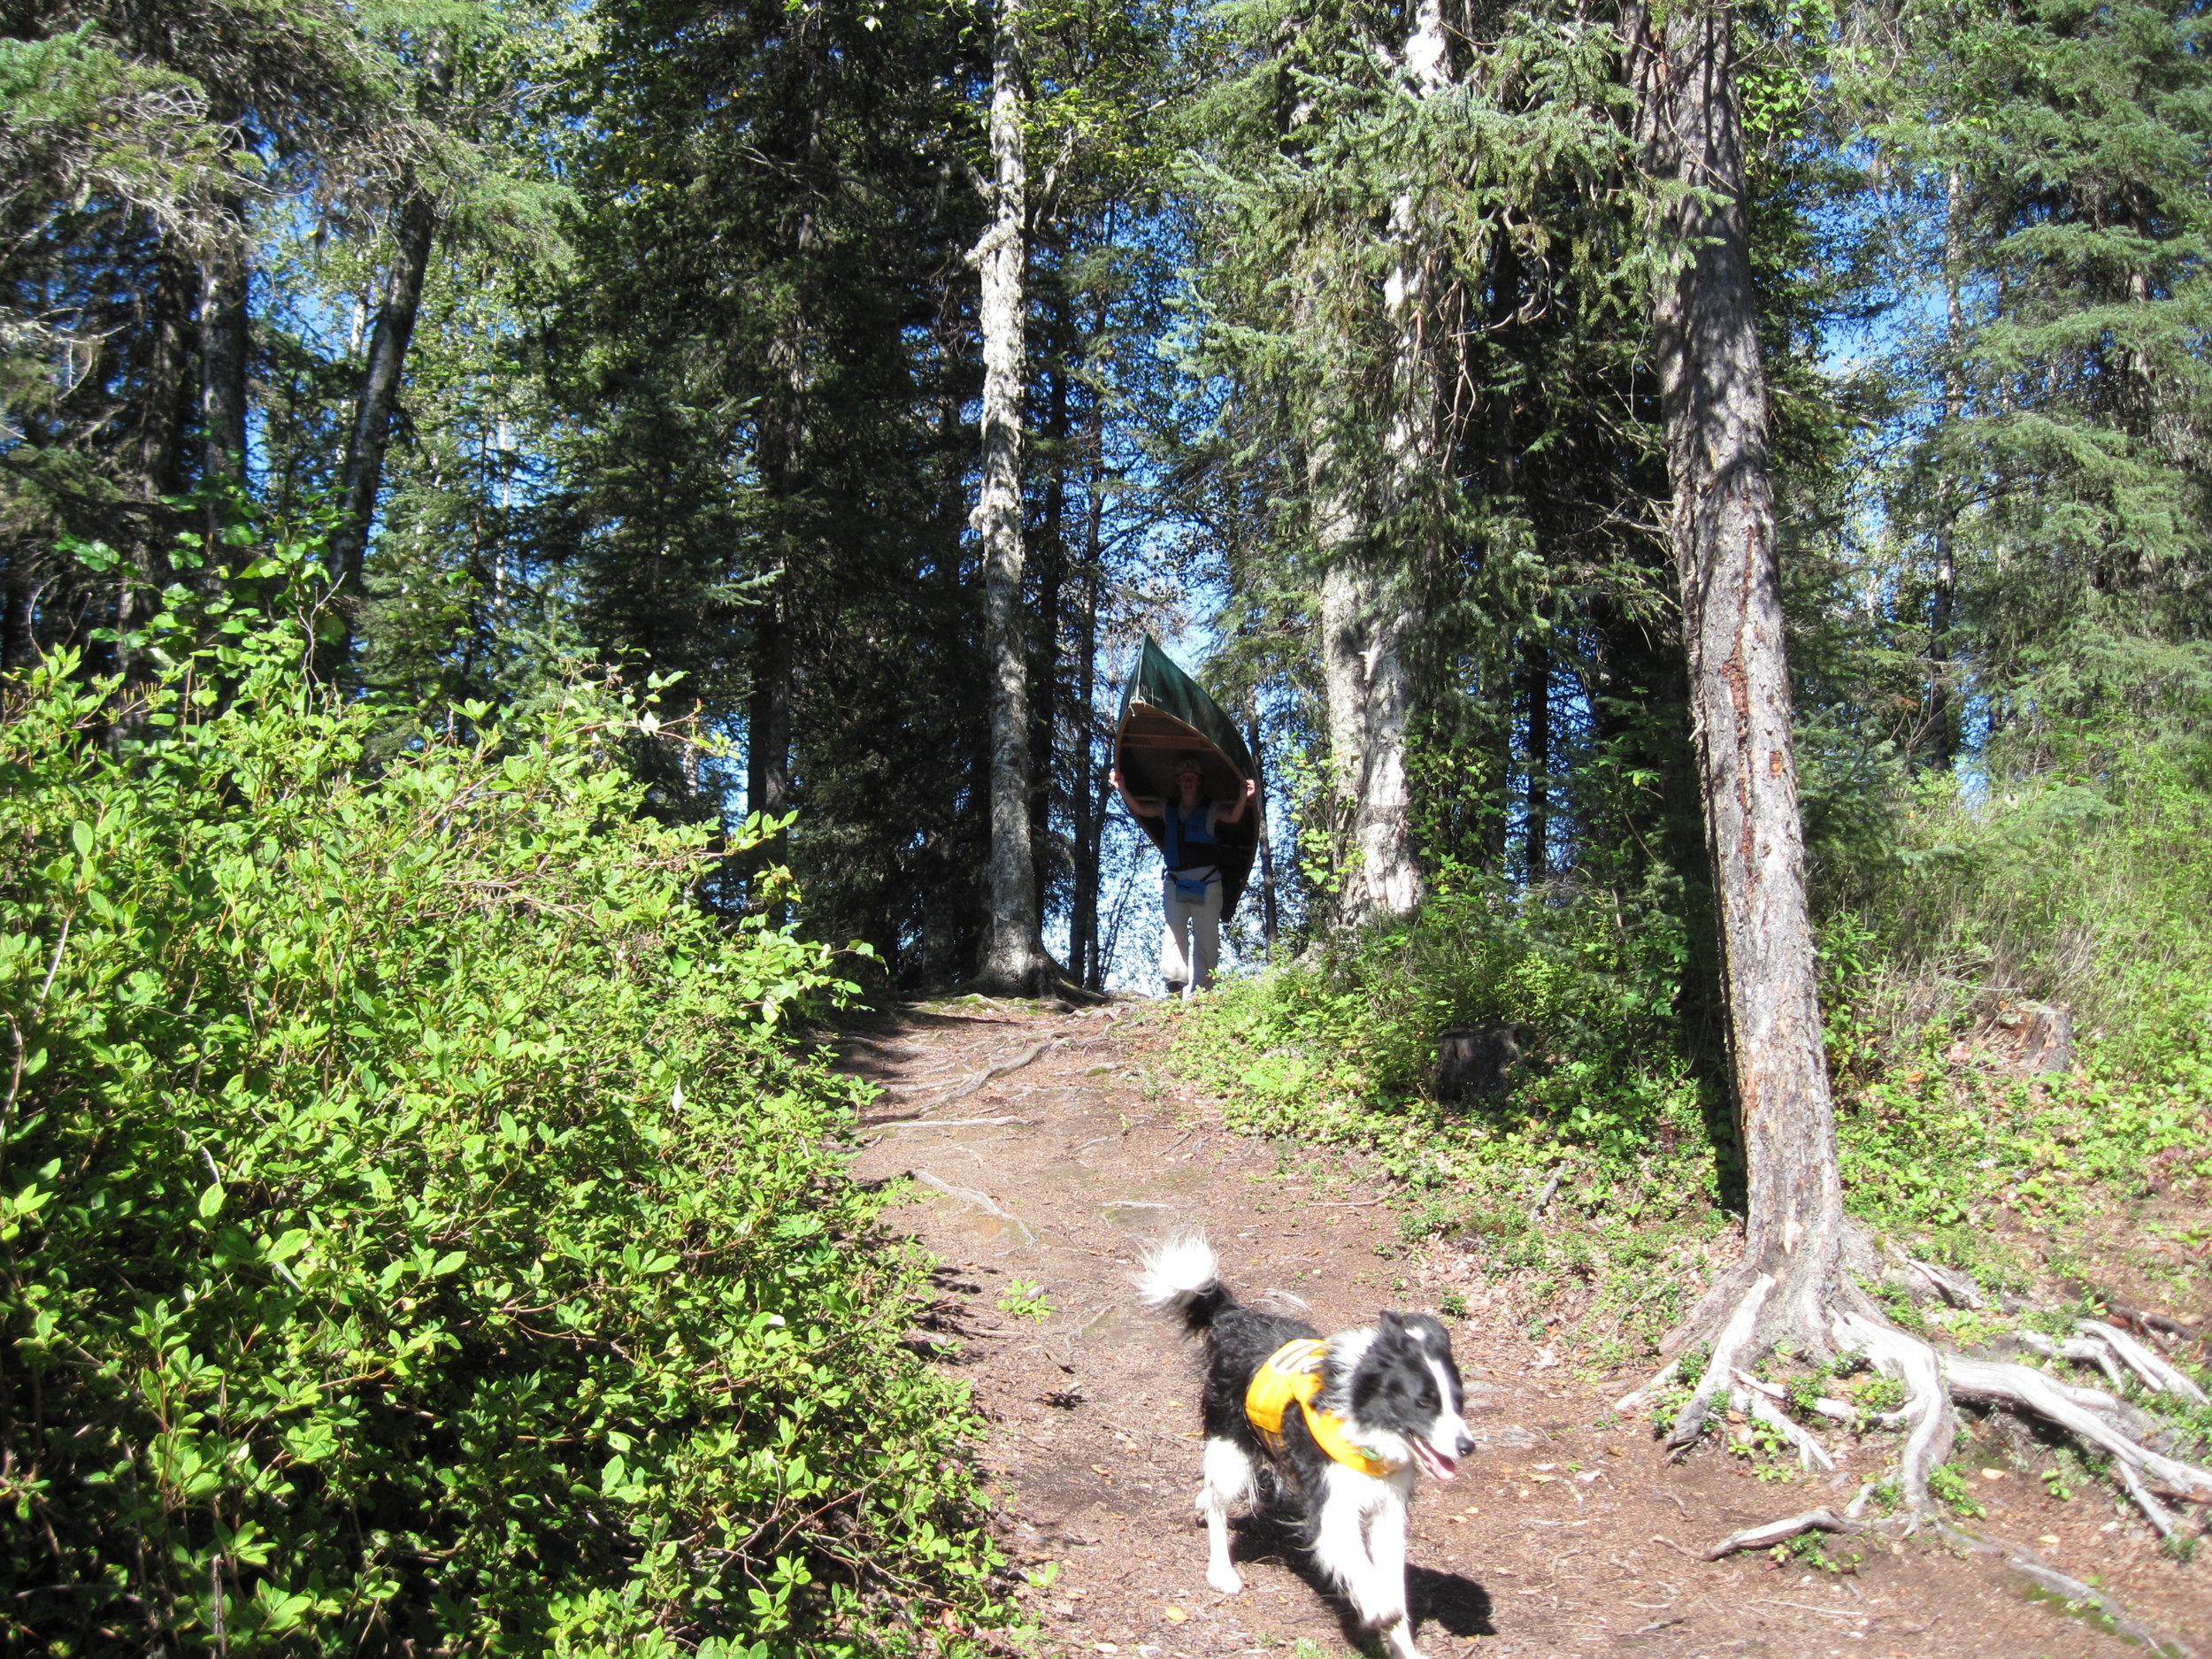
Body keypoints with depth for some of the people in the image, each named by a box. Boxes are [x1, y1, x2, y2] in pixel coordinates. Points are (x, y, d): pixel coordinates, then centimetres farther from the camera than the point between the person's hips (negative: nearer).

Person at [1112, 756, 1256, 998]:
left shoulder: (1210, 809, 3)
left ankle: (1201, 993, 1)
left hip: (1206, 884, -2)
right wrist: (1122, 788, -13)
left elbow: (1233, 817, -14)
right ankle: (1175, 989, -19)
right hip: (1175, 882, 2)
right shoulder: (1168, 808, 13)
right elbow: (1139, 809, 5)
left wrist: (1243, 797, -35)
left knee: (1206, 939, -2)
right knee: (1173, 931, -12)